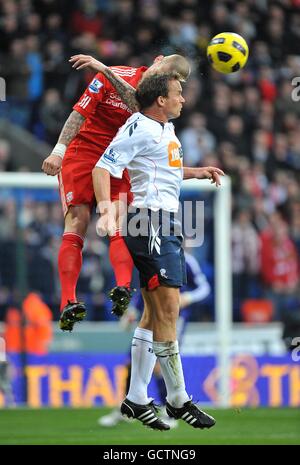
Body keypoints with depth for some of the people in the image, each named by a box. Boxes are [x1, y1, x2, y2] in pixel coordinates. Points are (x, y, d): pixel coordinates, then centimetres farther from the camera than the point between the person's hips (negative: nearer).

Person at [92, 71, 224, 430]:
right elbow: (103, 167, -19)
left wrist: (197, 172, 24)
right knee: (168, 309, -10)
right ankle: (177, 400, -4)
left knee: (156, 313, 10)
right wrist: (106, 208, -32)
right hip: (151, 222, -11)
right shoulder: (140, 128, -12)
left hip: (165, 224, 11)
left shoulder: (166, 128, 18)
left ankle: (136, 400, 13)